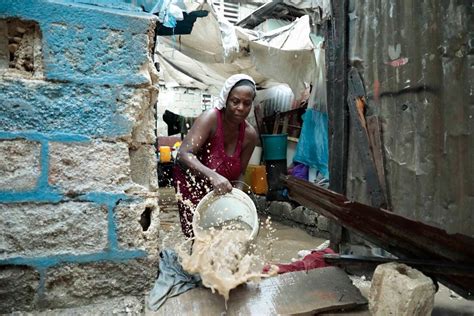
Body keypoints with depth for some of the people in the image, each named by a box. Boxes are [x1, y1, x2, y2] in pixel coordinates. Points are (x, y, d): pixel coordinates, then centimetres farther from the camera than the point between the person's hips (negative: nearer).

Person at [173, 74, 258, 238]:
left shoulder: (250, 135, -13)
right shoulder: (211, 118, -26)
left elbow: (239, 173, -3)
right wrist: (213, 176, -48)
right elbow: (183, 154, -35)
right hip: (192, 182, -4)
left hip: (220, 188, 4)